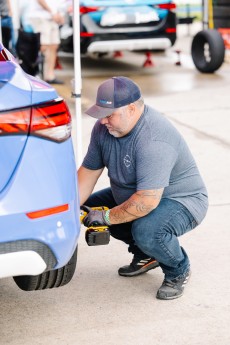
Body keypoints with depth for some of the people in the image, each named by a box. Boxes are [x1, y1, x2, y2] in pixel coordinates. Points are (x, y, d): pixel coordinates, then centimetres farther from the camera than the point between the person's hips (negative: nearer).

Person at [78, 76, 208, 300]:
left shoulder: (153, 140, -35)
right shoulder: (105, 127, -7)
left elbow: (147, 201, -38)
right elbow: (88, 171, 0)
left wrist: (106, 217, -26)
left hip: (182, 201, -9)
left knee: (146, 231, -36)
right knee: (89, 207, 4)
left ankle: (178, 271, -2)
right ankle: (146, 255, 16)